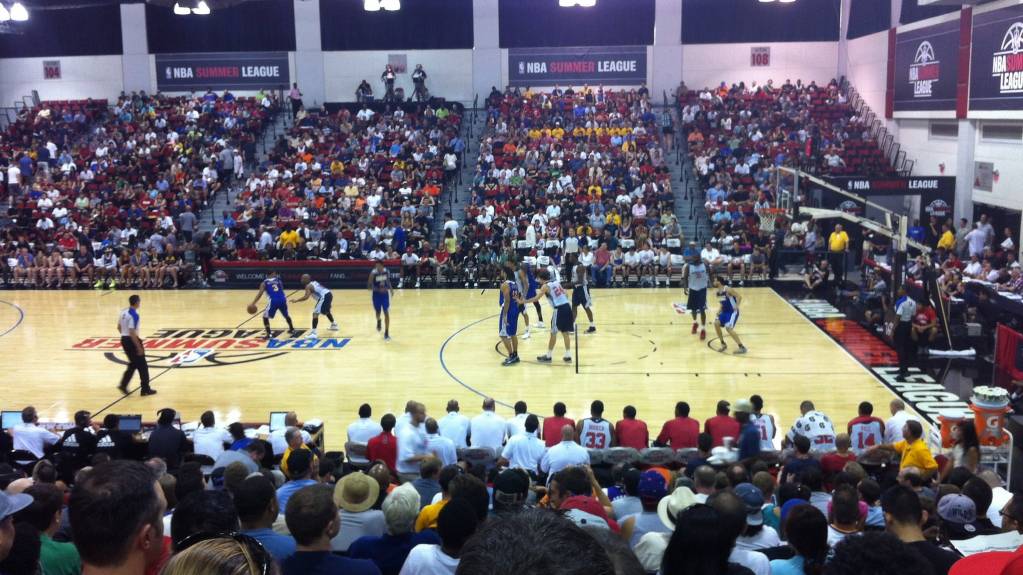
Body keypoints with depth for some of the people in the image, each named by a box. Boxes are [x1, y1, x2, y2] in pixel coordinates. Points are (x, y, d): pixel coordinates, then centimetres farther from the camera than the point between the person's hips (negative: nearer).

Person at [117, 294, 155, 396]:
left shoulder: (124, 312, 7)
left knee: (133, 364, 21)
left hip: (124, 339, 9)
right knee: (142, 366, 3)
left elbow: (119, 327, 16)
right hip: (132, 341, -9)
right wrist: (139, 347, -21)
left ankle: (123, 385, 13)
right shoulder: (134, 315, -20)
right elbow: (132, 333, -24)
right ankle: (146, 389, 9)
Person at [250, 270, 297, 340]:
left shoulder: (264, 283, 14)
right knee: (286, 315, 29)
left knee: (265, 317, 13)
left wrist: (253, 303, 3)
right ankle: (292, 330, 43)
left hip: (273, 301, -3)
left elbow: (260, 294, 3)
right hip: (282, 299, 3)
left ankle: (269, 334, 3)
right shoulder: (278, 280, 20)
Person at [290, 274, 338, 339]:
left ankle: (313, 333, -18)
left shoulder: (308, 286, -4)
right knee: (326, 311, 34)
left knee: (315, 313, -9)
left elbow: (306, 297, -18)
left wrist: (296, 301, -12)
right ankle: (334, 325, 53)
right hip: (329, 294, 9)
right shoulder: (314, 282, 22)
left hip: (324, 297, -9)